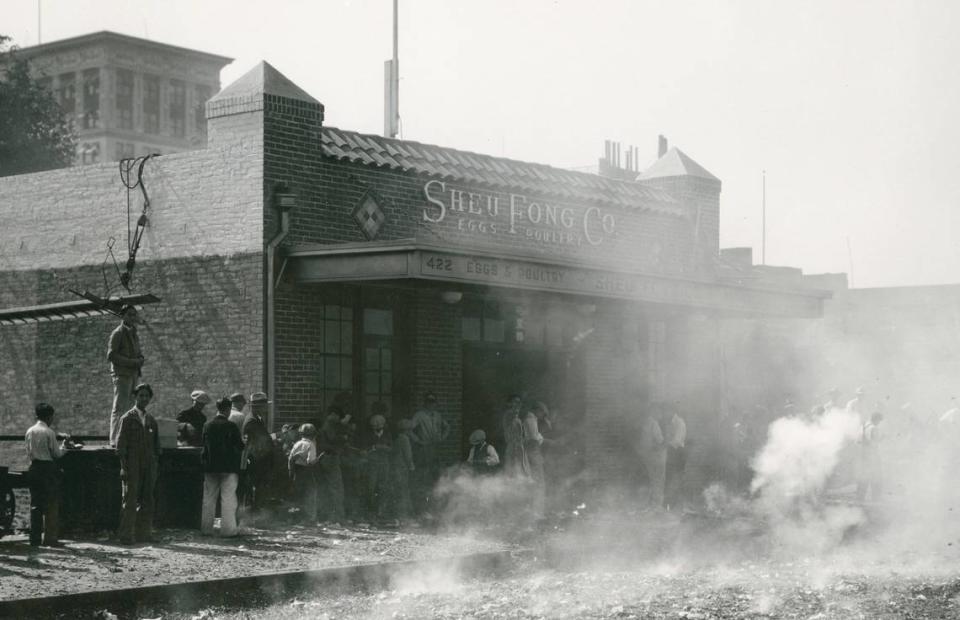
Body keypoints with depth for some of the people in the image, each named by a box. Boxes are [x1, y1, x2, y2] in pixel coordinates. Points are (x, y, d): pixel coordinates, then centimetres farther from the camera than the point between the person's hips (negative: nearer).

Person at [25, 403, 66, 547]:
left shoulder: (29, 431, 7)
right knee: (51, 505, 0)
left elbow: (28, 453, 11)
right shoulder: (49, 432, -11)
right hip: (48, 468, -6)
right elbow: (57, 454, -7)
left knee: (35, 504, 9)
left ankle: (35, 538, 9)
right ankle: (50, 538, -1)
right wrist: (62, 447, 12)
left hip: (34, 468, 6)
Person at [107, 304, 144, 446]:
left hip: (134, 374, 8)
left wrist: (140, 359, 5)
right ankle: (115, 439, -7)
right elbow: (111, 356, -12)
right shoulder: (118, 333, -6)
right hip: (122, 374, -8)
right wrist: (132, 362, -17)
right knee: (119, 408, -9)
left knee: (129, 408, 9)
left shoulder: (134, 333, 19)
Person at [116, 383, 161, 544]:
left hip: (148, 468, 5)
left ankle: (144, 533, 13)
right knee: (130, 501, -6)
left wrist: (155, 466, 12)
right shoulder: (127, 418, 0)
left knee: (147, 501, 6)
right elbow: (121, 444, -5)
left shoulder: (151, 420, 16)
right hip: (133, 467, -5)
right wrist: (123, 467, -11)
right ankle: (126, 535, -4)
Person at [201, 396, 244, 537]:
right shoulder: (231, 426, -12)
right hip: (228, 467, -5)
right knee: (228, 498, -1)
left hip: (210, 466, 5)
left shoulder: (207, 425, 2)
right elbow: (239, 446, -6)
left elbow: (204, 445, 9)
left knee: (209, 498, 12)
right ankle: (227, 529, -2)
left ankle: (206, 528, 16)